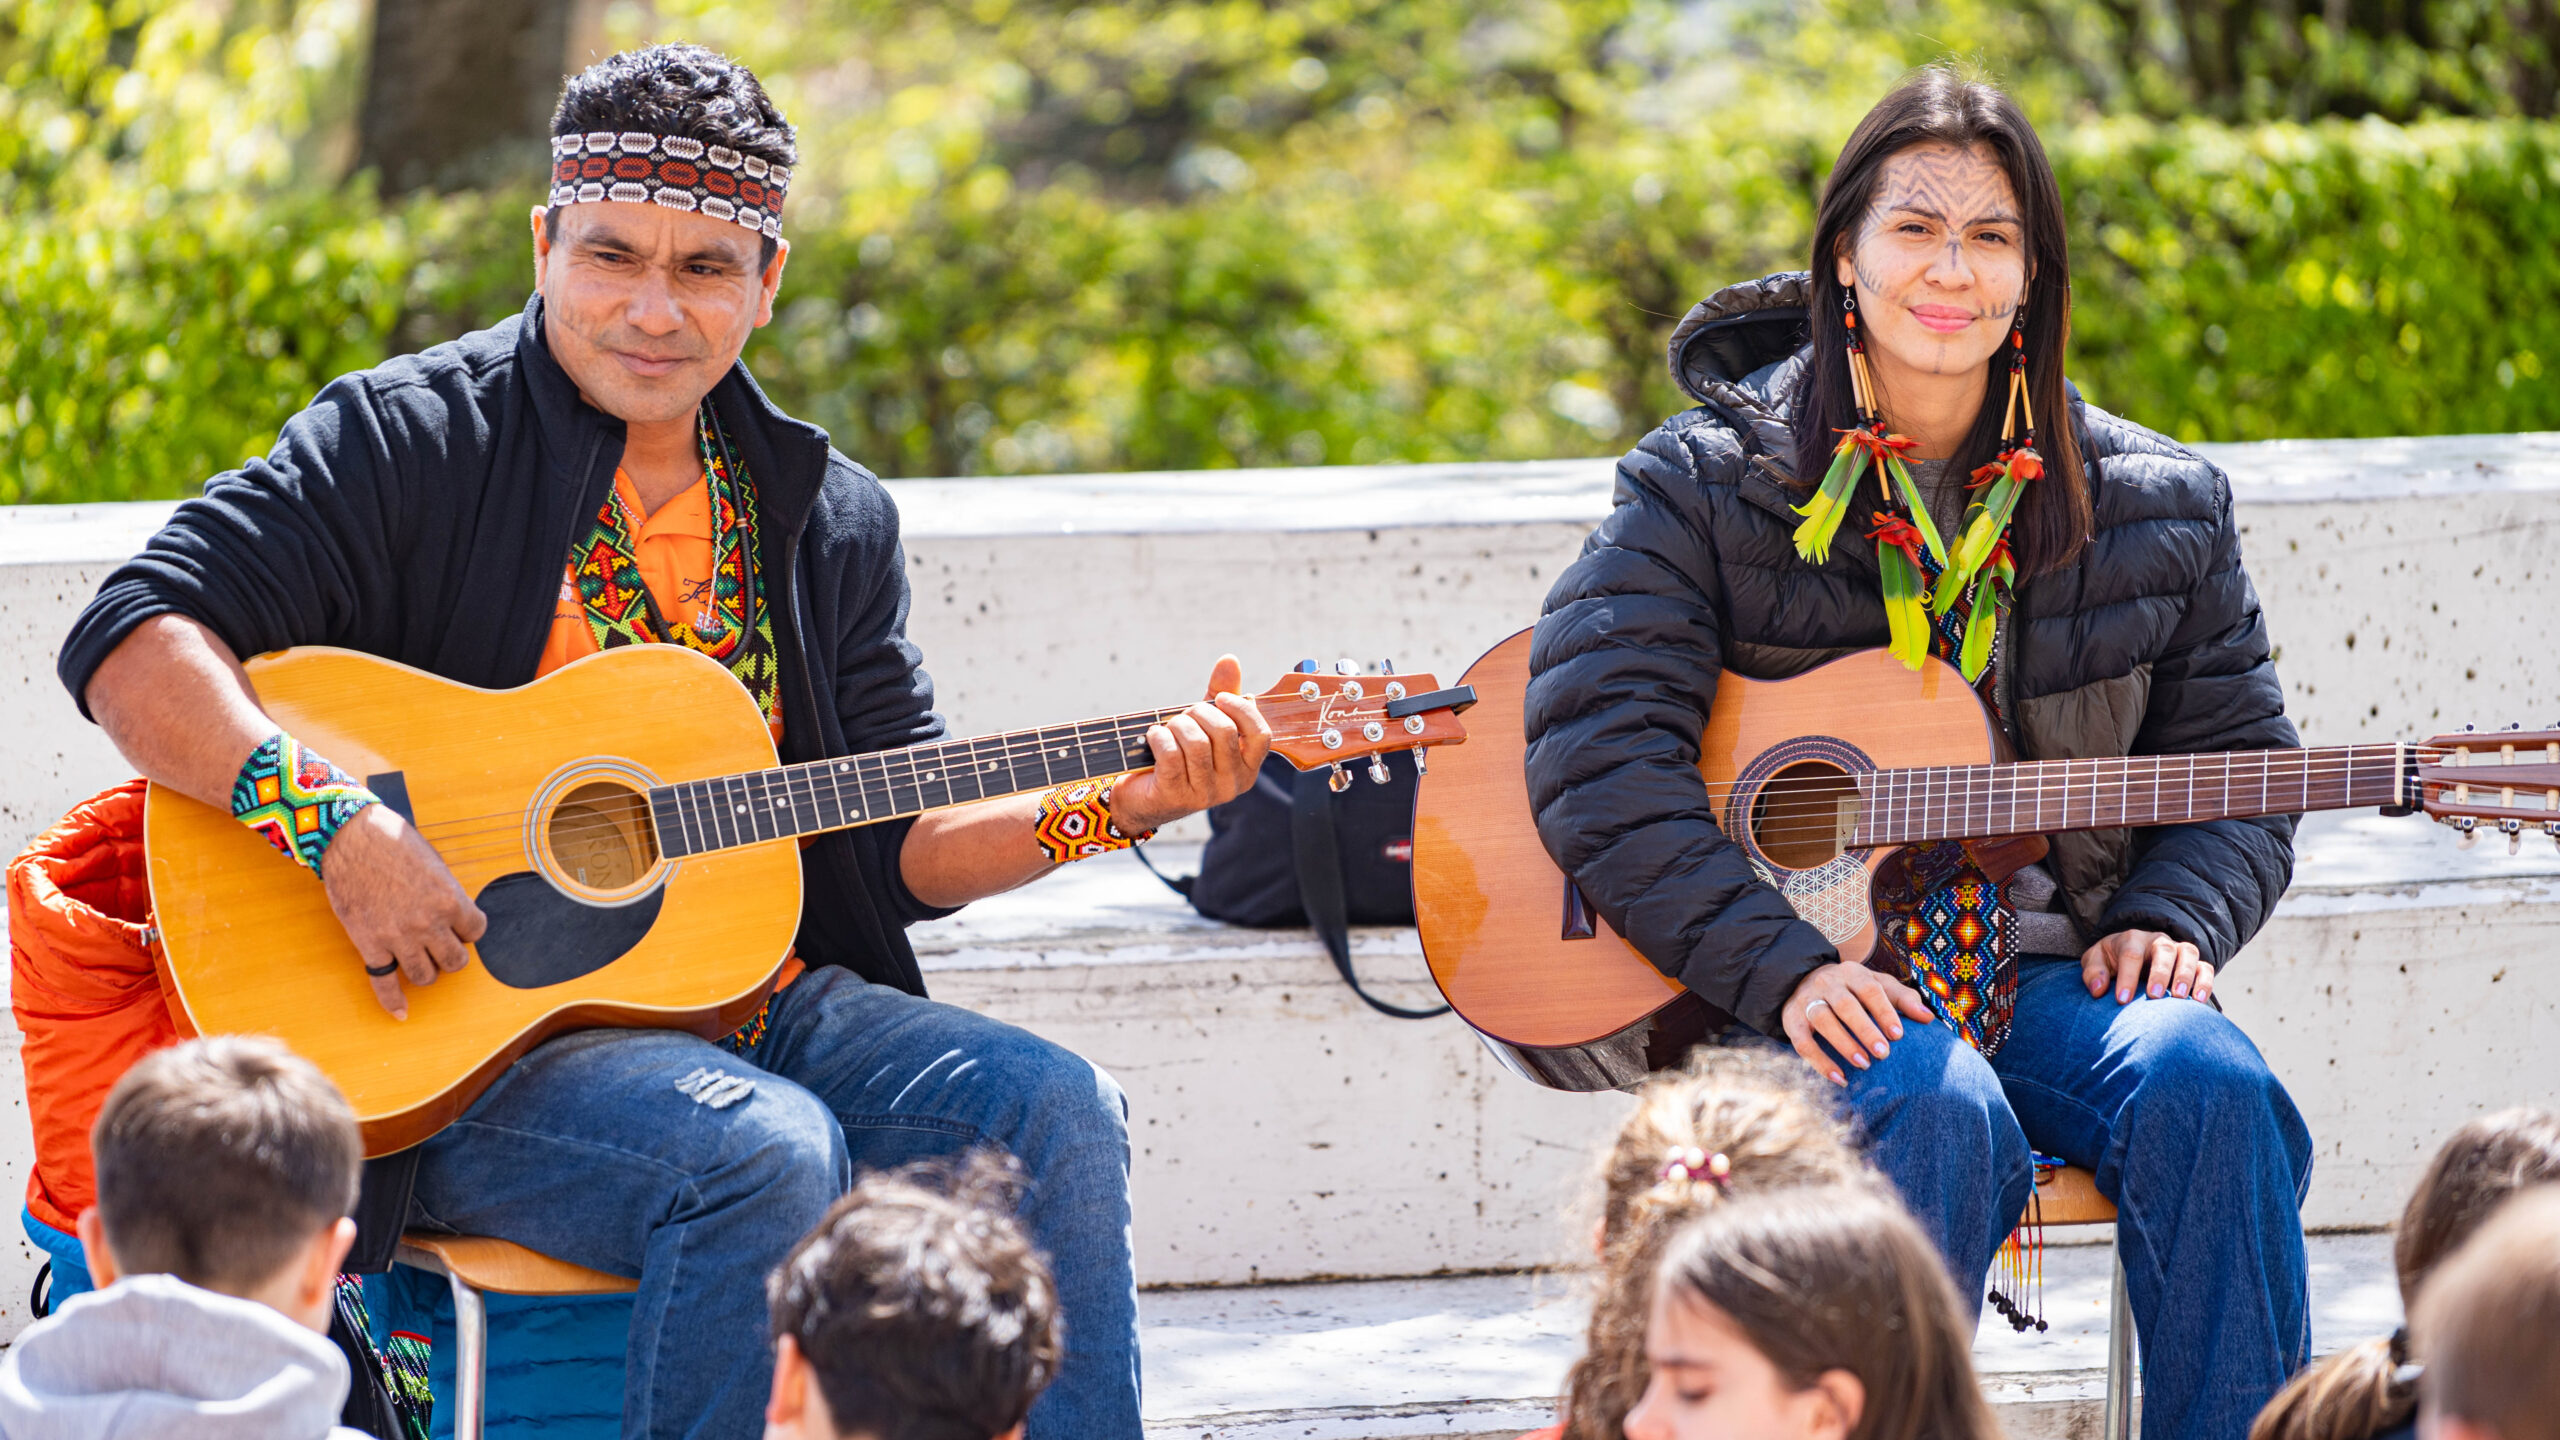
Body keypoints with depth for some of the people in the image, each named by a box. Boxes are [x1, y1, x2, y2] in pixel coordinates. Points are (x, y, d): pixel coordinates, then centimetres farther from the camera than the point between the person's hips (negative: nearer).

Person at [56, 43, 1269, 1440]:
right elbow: (131, 639, -13)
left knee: (1057, 1115, -16)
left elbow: (901, 841, 14)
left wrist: (1114, 805, -3)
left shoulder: (824, 519, 14)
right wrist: (335, 822, -27)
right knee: (769, 1153, -32)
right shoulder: (411, 438, -3)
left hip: (757, 999, 6)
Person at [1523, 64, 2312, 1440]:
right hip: (1801, 992, -3)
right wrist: (1782, 967, -21)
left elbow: (2234, 761, 16)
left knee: (2209, 1090, -27)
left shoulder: (2154, 506, 11)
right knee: (1937, 1114, -34)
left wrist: (2170, 921, -6)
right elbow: (1599, 756, -9)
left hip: (2051, 965, 3)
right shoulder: (1707, 484, 1)